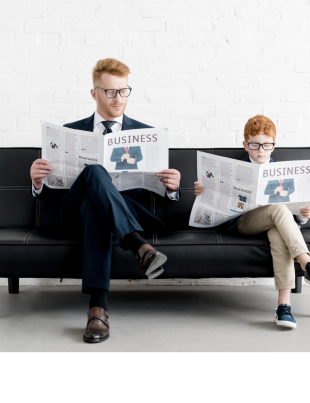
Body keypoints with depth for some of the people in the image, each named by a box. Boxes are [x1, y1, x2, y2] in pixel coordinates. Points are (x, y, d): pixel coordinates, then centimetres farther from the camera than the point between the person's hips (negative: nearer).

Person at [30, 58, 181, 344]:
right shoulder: (71, 132, 18)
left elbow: (164, 197, 13)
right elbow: (53, 195, 15)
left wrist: (172, 188, -12)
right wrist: (38, 182, -10)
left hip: (128, 208, 0)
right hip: (73, 211, 0)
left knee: (93, 206, -38)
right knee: (94, 171, -35)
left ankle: (98, 307, -49)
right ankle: (140, 247, -52)